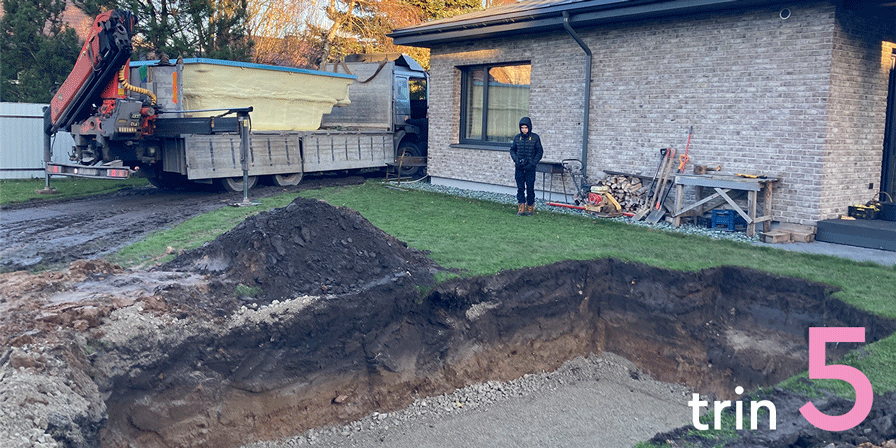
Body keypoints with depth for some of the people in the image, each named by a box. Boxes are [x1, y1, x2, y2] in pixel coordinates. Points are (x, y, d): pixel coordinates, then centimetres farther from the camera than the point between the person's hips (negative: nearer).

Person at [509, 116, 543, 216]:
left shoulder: (535, 137, -2)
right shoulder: (517, 137, 5)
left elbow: (540, 152, 1)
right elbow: (512, 150, 14)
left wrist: (532, 163, -9)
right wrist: (516, 159, -3)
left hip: (530, 168, -2)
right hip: (519, 168, 2)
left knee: (530, 188, 2)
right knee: (520, 188, 4)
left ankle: (530, 208, 13)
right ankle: (521, 209, 8)